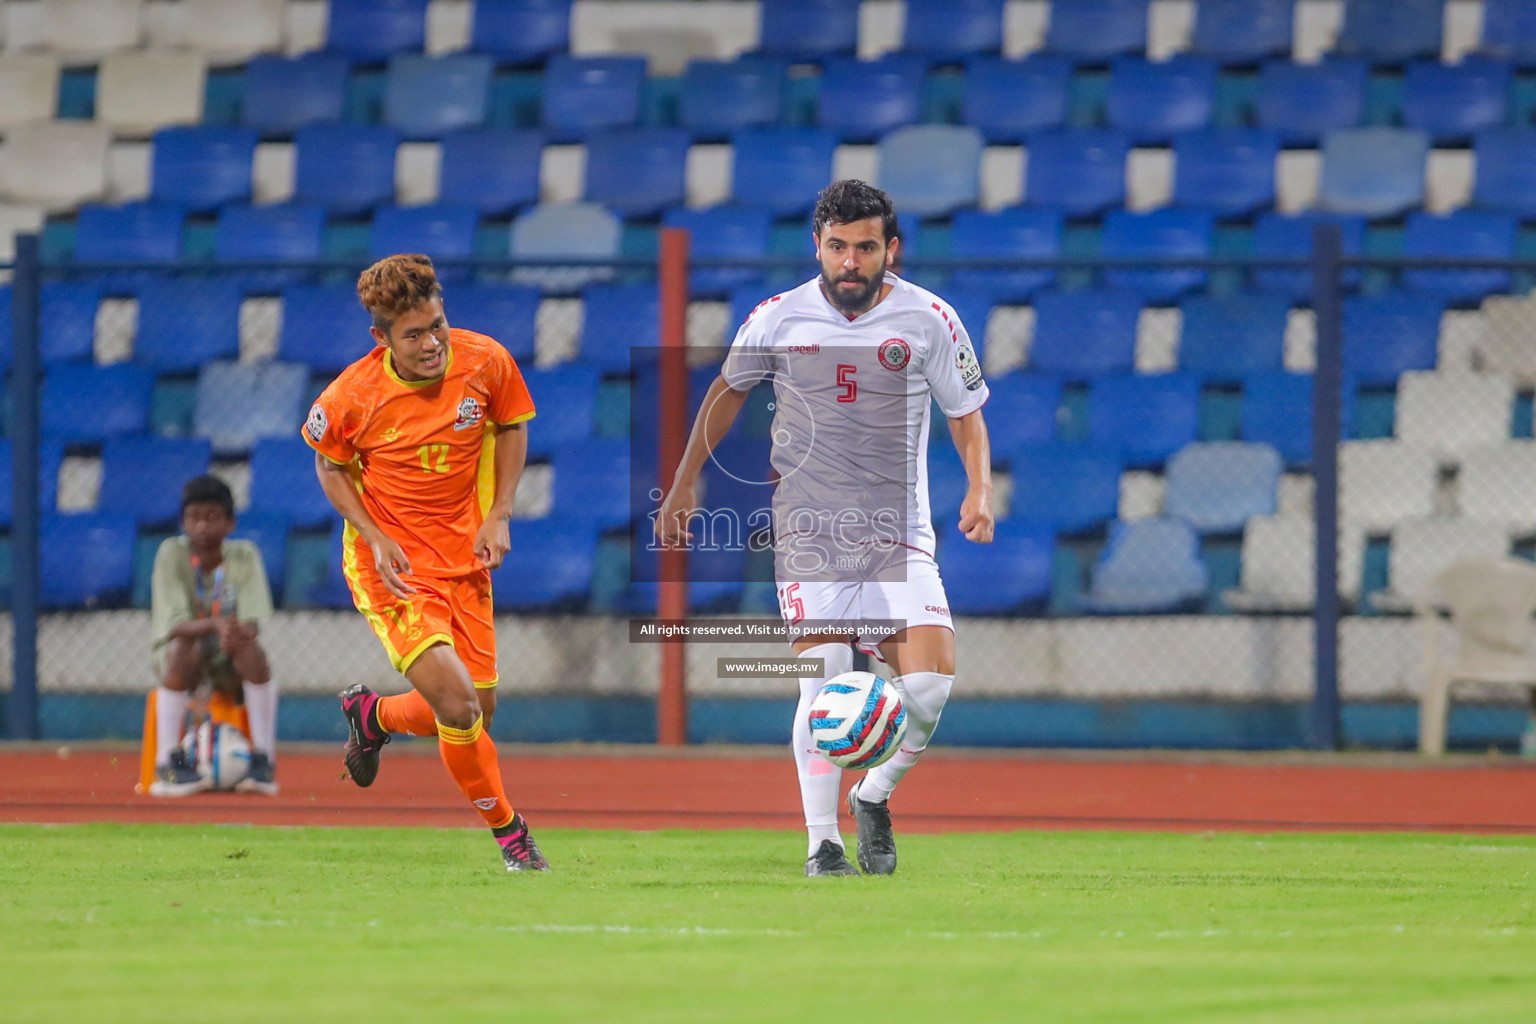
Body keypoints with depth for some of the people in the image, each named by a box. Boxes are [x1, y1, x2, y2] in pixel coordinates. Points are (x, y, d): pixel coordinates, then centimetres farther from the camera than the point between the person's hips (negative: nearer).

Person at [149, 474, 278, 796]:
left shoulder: (244, 556, -5)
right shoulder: (172, 553, -10)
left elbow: (252, 624, -14)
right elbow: (175, 626, -20)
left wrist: (241, 633, -39)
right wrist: (215, 625, -40)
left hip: (229, 667, 1)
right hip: (184, 662, -1)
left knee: (252, 649, -31)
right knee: (182, 648, -34)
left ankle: (264, 760, -28)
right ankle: (168, 762, -33)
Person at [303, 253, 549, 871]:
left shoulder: (486, 363, -13)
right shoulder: (352, 396, -19)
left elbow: (511, 426, 8)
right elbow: (330, 466, 1)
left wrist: (499, 516, -3)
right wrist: (375, 537, -13)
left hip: (465, 558, 4)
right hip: (392, 564, -4)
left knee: (475, 713, 10)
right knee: (457, 703, -20)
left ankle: (373, 715, 42)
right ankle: (508, 831, 3)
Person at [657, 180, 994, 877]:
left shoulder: (928, 320, -1)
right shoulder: (779, 319, 1)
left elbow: (966, 414, 10)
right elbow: (727, 390, 18)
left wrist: (979, 489, -7)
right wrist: (683, 484, 19)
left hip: (899, 534, 1)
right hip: (808, 532, -1)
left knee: (929, 684, -13)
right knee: (824, 677, -16)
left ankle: (874, 798, 14)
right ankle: (822, 844, -7)